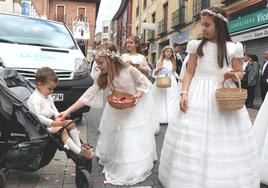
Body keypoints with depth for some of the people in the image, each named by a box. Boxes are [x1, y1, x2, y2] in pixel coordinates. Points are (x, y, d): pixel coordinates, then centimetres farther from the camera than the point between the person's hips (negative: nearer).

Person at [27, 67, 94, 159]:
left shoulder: (48, 97, 12)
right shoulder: (34, 99, -19)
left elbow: (53, 108, 20)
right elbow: (37, 116, -26)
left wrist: (57, 117, -2)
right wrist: (53, 123, -28)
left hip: (51, 121, 10)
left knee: (71, 123, 3)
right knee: (62, 130, -29)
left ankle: (79, 145, 0)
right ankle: (79, 152, -27)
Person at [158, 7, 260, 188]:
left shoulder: (233, 48, 2)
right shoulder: (197, 45, 4)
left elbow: (240, 73, 10)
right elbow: (189, 72, 4)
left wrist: (233, 74, -14)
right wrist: (184, 93, -9)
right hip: (198, 95, 1)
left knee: (225, 141, 3)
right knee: (192, 140, 1)